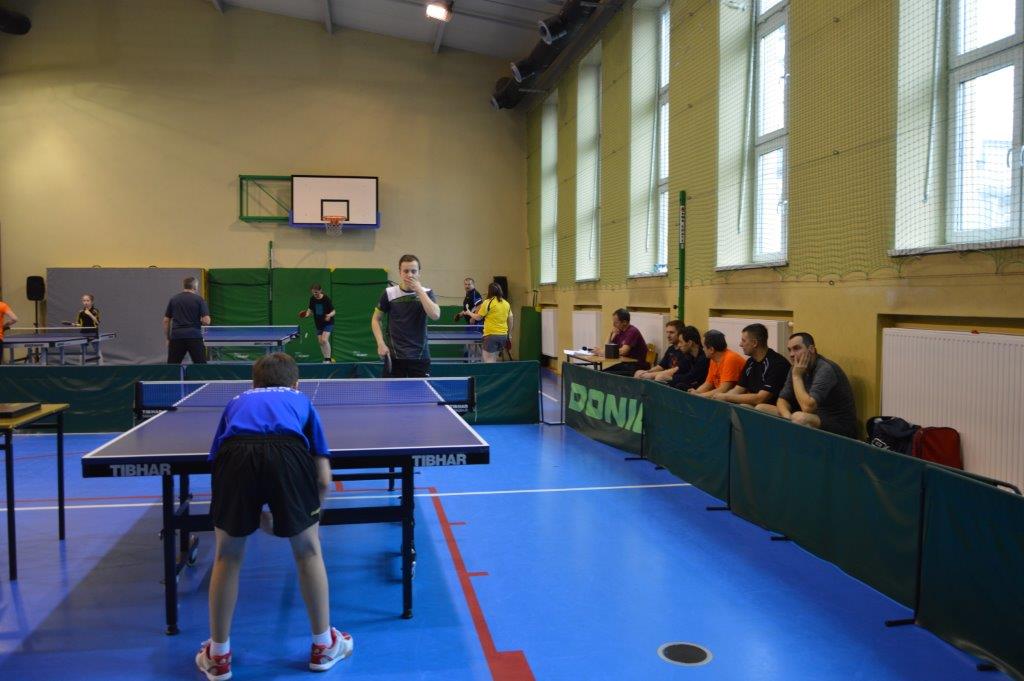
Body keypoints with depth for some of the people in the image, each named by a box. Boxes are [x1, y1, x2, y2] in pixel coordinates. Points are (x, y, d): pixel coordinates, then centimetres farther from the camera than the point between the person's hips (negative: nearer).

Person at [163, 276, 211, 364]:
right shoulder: (199, 299, 1)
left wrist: (168, 338, 18)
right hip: (194, 337, -3)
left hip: (176, 337, 3)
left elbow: (166, 320, 11)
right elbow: (206, 321, -7)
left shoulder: (173, 300, 11)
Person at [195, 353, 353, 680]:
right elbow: (323, 479, 27)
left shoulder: (237, 402, 39)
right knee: (308, 550, 22)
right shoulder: (301, 401, 35)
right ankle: (324, 646, 36)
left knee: (227, 556, 23)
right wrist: (311, 516, 44)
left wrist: (249, 512, 50)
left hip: (235, 454, 1)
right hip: (287, 453, -1)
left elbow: (216, 460, 35)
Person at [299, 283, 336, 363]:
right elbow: (310, 309, 9)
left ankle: (328, 359, -12)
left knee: (324, 340, -21)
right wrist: (307, 314, -12)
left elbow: (333, 311, -13)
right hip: (318, 323, 6)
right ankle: (326, 359, 20)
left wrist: (330, 315, -34)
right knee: (320, 342, 6)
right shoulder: (312, 299, -3)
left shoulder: (326, 299, -17)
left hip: (328, 322, -6)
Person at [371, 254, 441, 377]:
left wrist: (419, 290, -14)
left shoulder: (426, 293, 2)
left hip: (420, 357, 0)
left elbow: (435, 315, -16)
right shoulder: (389, 293, 0)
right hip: (394, 357, 0)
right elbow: (375, 319, 9)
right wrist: (381, 344, -3)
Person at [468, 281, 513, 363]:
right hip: (503, 335, 6)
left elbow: (478, 317, -3)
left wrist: (470, 313, 16)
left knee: (489, 360, -3)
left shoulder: (488, 302, -8)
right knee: (494, 360, 15)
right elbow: (510, 320, 13)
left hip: (491, 335, -6)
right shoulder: (506, 304, 8)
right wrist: (509, 334, 23)